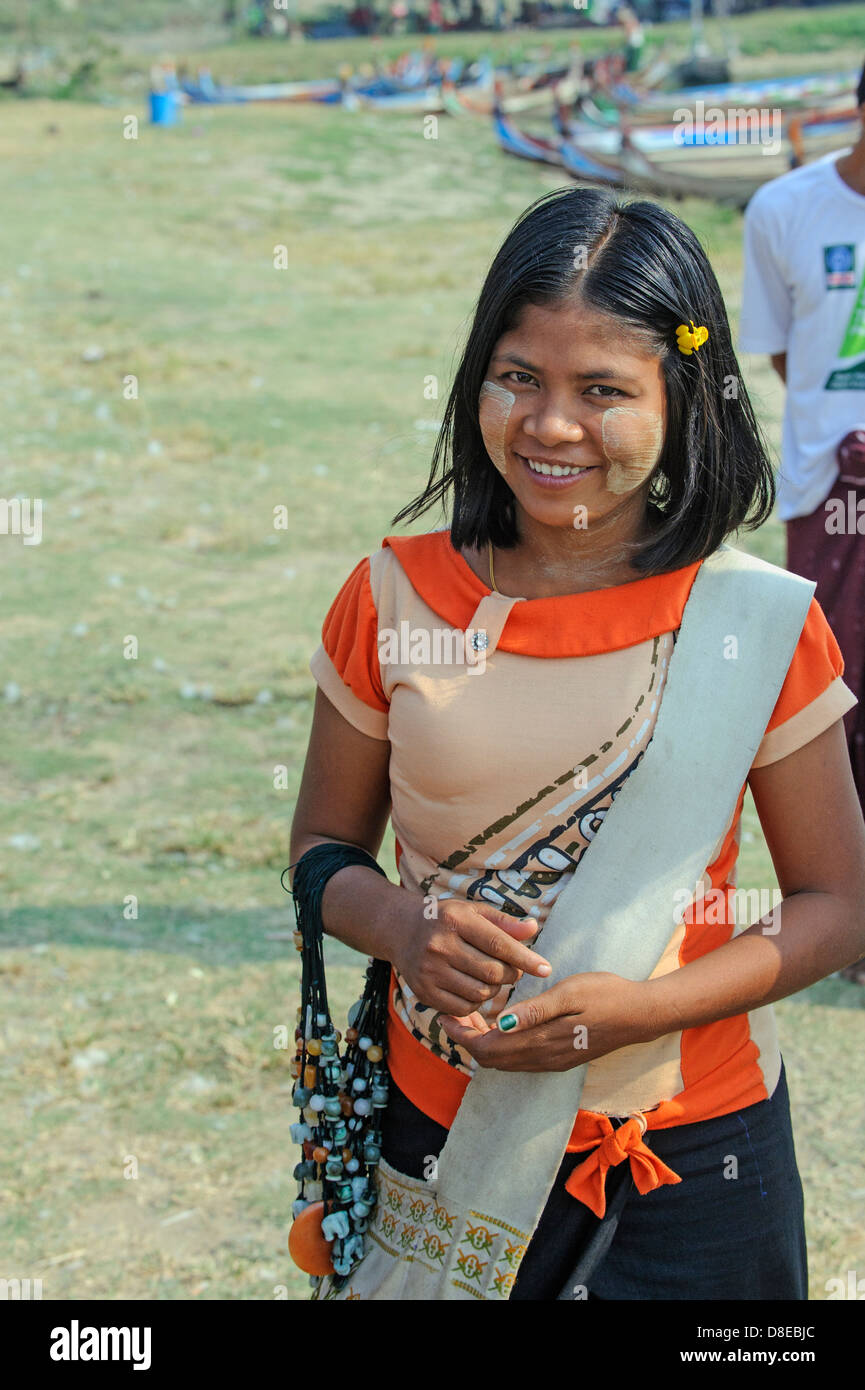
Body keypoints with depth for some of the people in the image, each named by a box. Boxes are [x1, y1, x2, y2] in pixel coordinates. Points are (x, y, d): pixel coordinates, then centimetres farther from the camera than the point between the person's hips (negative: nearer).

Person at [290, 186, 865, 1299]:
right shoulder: (393, 599, -6)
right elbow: (324, 844, 5)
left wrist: (634, 1010, -19)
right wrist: (405, 931, -17)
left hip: (694, 1157, -1)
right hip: (444, 1127, 1)